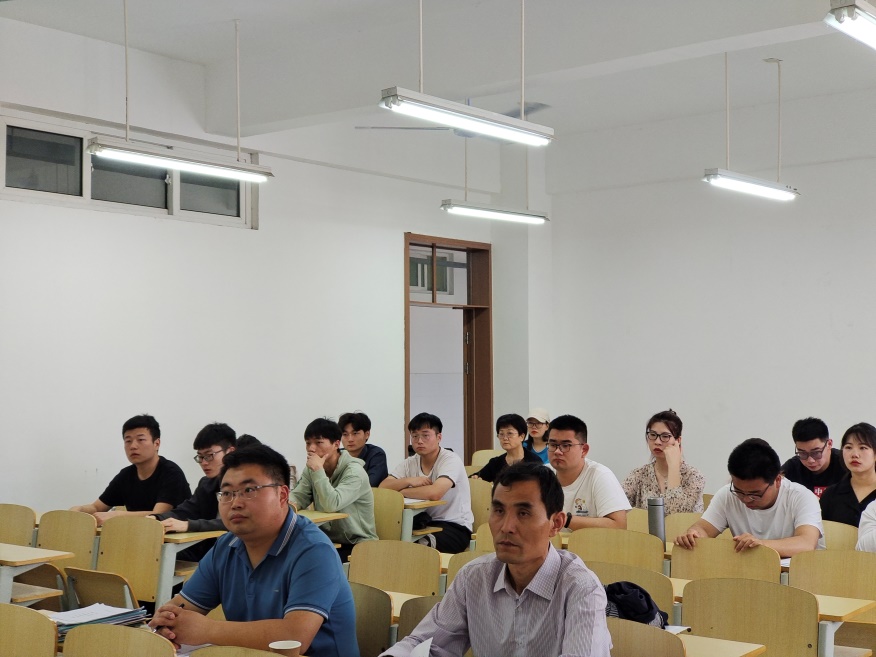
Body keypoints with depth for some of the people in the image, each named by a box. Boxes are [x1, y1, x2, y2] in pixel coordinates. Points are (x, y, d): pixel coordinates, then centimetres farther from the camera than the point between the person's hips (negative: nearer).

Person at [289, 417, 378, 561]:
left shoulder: (354, 471, -17)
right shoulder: (310, 470, 6)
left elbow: (331, 505, -29)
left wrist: (318, 470, -24)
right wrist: (290, 504, -24)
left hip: (358, 545, -6)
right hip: (327, 541, 6)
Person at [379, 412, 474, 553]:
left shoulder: (451, 460, -13)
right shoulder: (410, 463, 7)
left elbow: (435, 493, -30)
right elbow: (382, 487, -4)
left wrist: (400, 491, -15)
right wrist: (408, 481, -20)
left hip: (456, 526, -6)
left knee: (424, 545, -36)